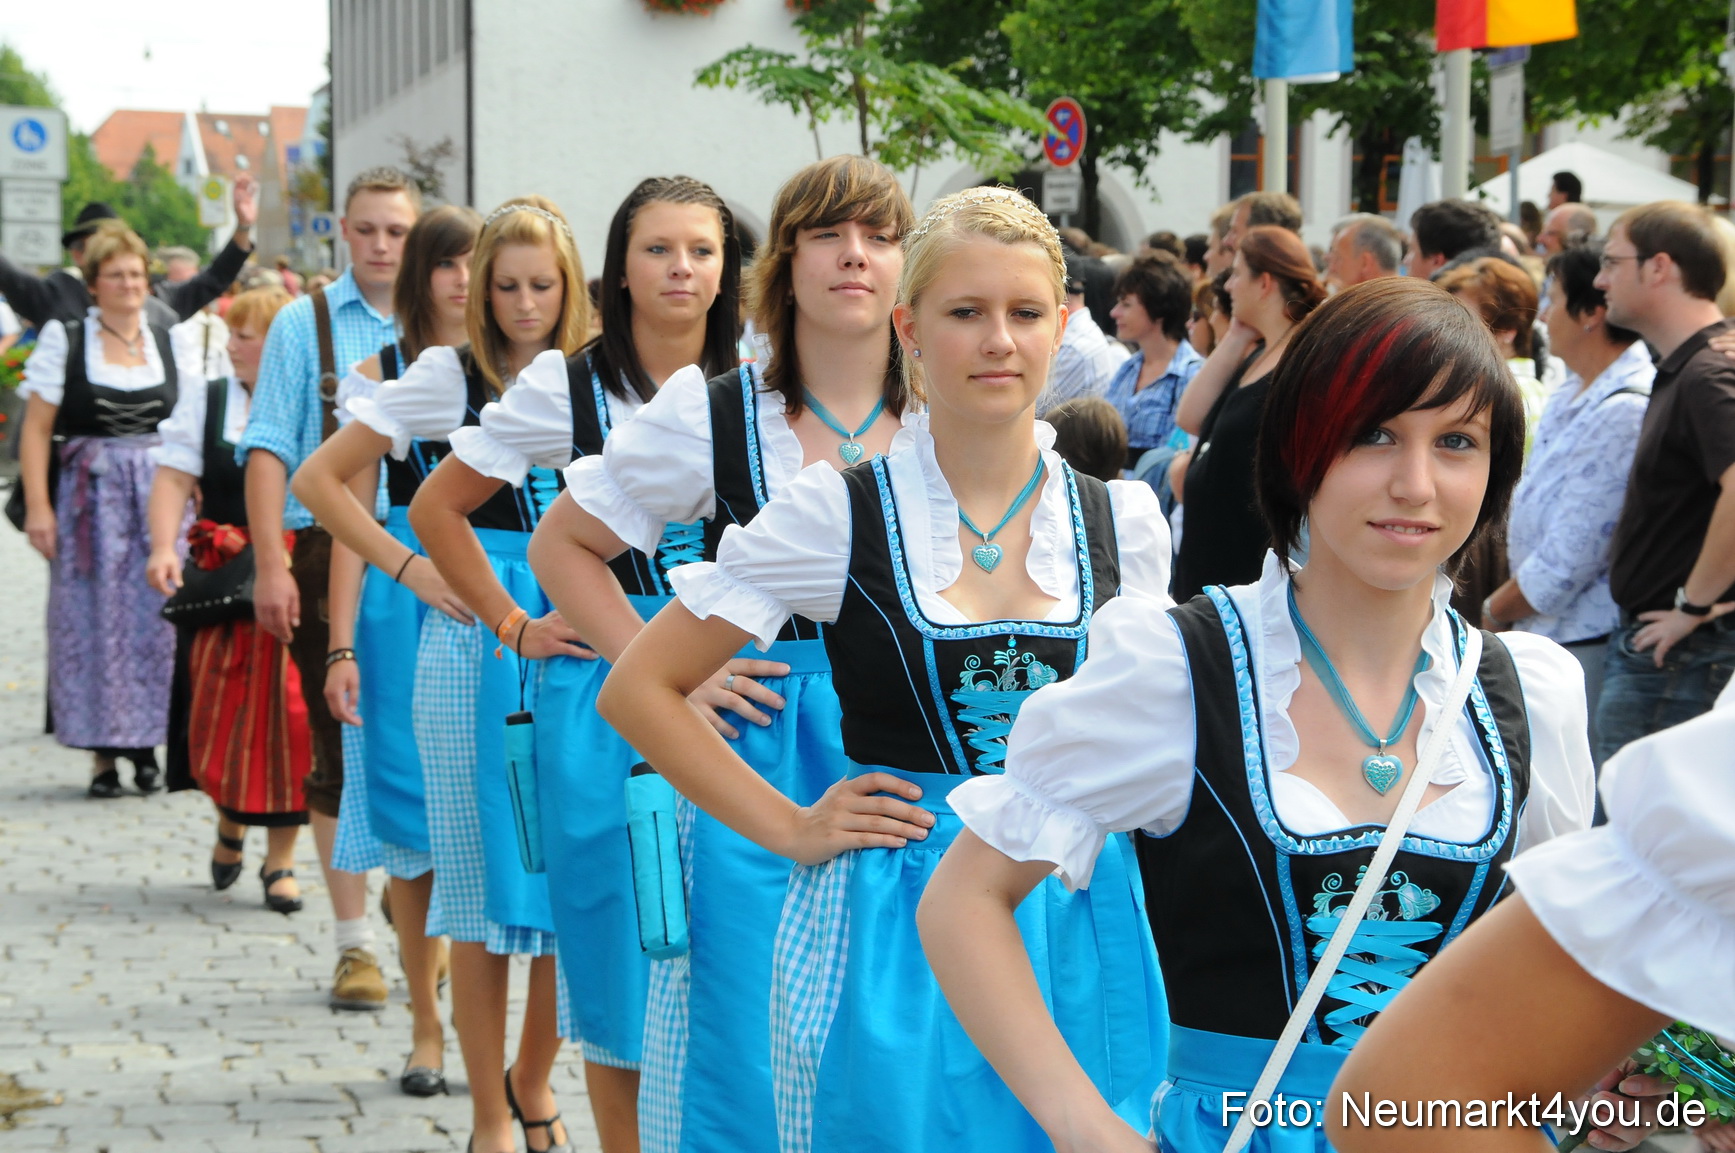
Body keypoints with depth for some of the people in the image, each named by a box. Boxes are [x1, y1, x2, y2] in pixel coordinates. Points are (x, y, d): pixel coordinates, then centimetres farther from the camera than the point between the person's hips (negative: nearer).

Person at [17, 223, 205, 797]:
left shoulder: (173, 342, 10)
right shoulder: (64, 340, 2)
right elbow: (37, 428, -1)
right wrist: (38, 506, -10)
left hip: (160, 497, 2)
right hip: (89, 499, -2)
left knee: (156, 615, -1)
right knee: (94, 617, -1)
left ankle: (145, 744, 10)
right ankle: (103, 753, 5)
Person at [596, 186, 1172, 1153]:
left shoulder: (1125, 521, 4)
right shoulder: (837, 513, -6)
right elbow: (639, 690, -2)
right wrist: (786, 828, -5)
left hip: (1086, 933, 3)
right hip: (888, 938, -3)